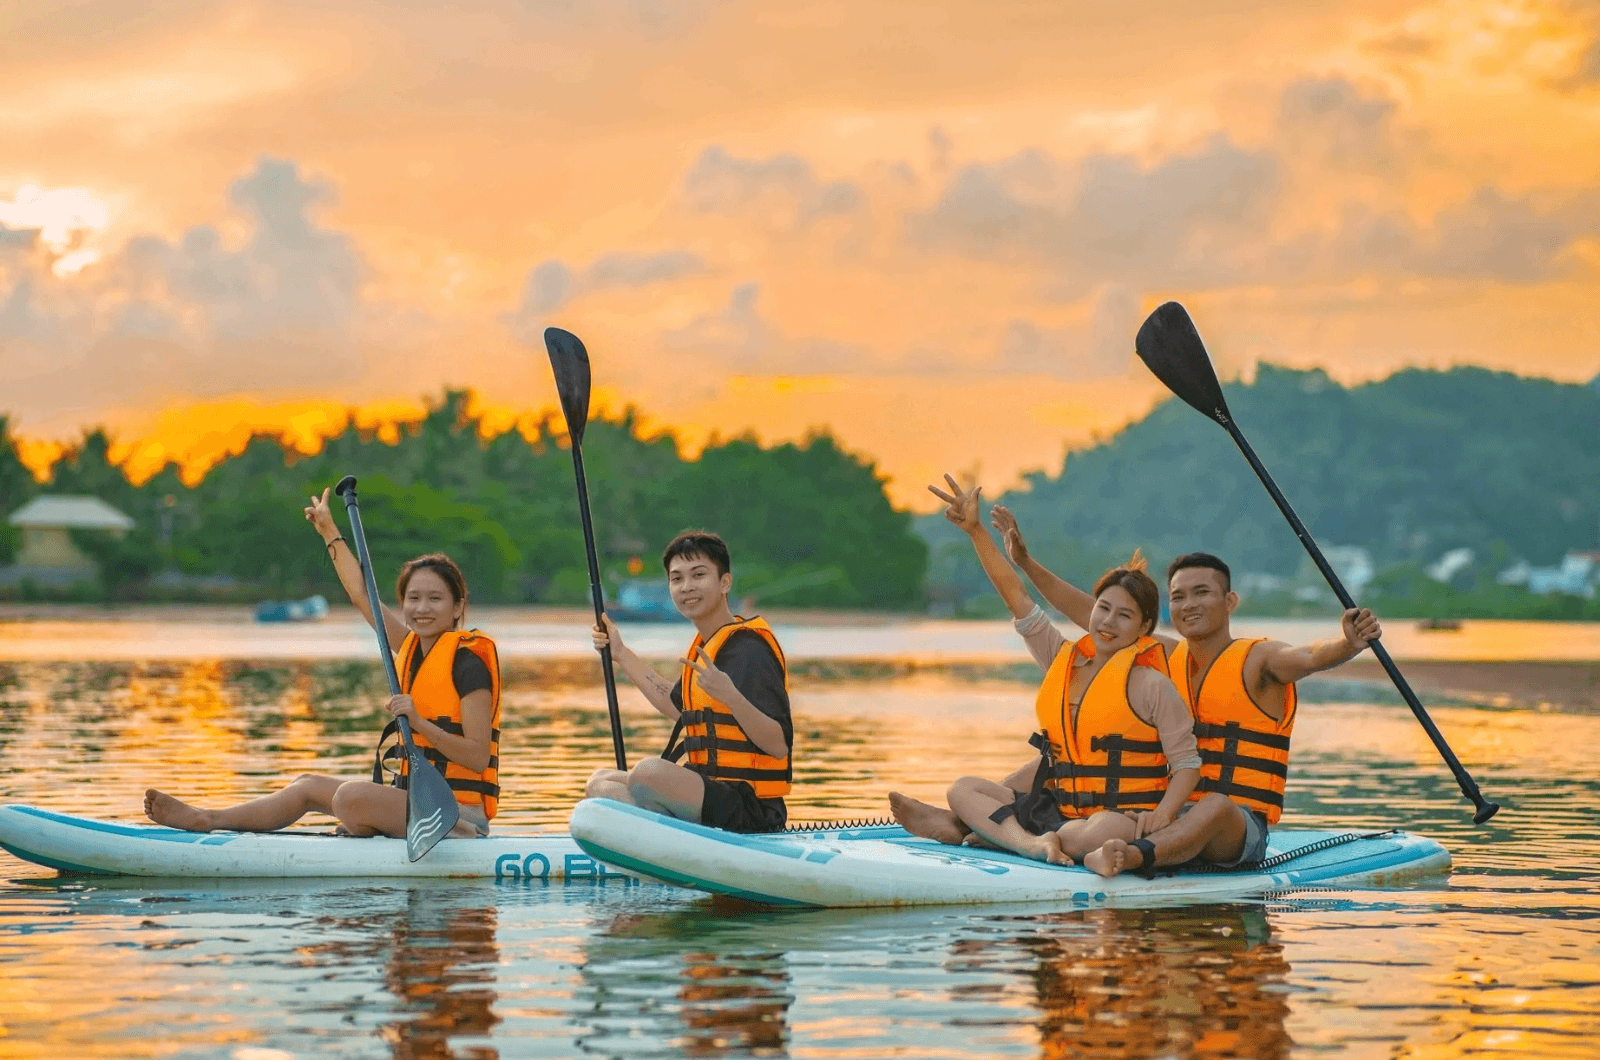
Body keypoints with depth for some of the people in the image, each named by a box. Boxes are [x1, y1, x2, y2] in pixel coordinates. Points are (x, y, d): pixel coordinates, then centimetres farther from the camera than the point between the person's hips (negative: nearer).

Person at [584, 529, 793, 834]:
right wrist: (621, 654, 35)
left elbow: (780, 746, -22)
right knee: (600, 783, 10)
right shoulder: (705, 647, 14)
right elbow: (678, 707, 35)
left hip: (749, 807, -10)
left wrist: (730, 696, -36)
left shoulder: (749, 650, -15)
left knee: (647, 771, -33)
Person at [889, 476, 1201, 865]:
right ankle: (1031, 842, -28)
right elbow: (1017, 597, 11)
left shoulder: (1150, 684, -5)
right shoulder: (1063, 661, 12)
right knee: (963, 788, 0)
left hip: (1121, 816, -7)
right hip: (1060, 812, 7)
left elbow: (1187, 762, -6)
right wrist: (975, 530, 5)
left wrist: (1162, 814, -24)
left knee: (1108, 831, -41)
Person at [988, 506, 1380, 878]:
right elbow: (1091, 616, 19)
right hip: (1168, 818, 8)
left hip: (1238, 829, -8)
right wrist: (1026, 562, 17)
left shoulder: (1258, 659, -2)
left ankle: (1132, 856, -64)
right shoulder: (1167, 657, 15)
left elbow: (1311, 656, -23)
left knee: (1217, 806, -40)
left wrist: (1349, 644, -46)